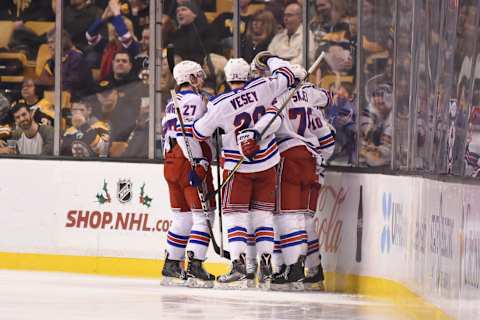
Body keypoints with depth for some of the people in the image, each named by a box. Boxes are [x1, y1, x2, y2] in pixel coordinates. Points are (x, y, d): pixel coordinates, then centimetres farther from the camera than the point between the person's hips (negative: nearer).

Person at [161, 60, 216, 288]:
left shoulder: (172, 104, 21)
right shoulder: (193, 99, -8)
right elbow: (189, 132, -20)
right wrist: (197, 164, -24)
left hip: (171, 164, 9)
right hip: (189, 162, -9)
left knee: (183, 217, 14)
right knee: (202, 216, -8)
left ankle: (171, 266, 15)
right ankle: (195, 266, -16)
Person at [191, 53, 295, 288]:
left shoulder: (220, 105, -14)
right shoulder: (262, 88, -8)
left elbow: (199, 133, -3)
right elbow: (286, 76, 9)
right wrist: (269, 60, 26)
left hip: (238, 165, -3)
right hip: (267, 163, 3)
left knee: (234, 214, 0)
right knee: (263, 213, 11)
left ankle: (238, 266, -13)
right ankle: (265, 268, 7)